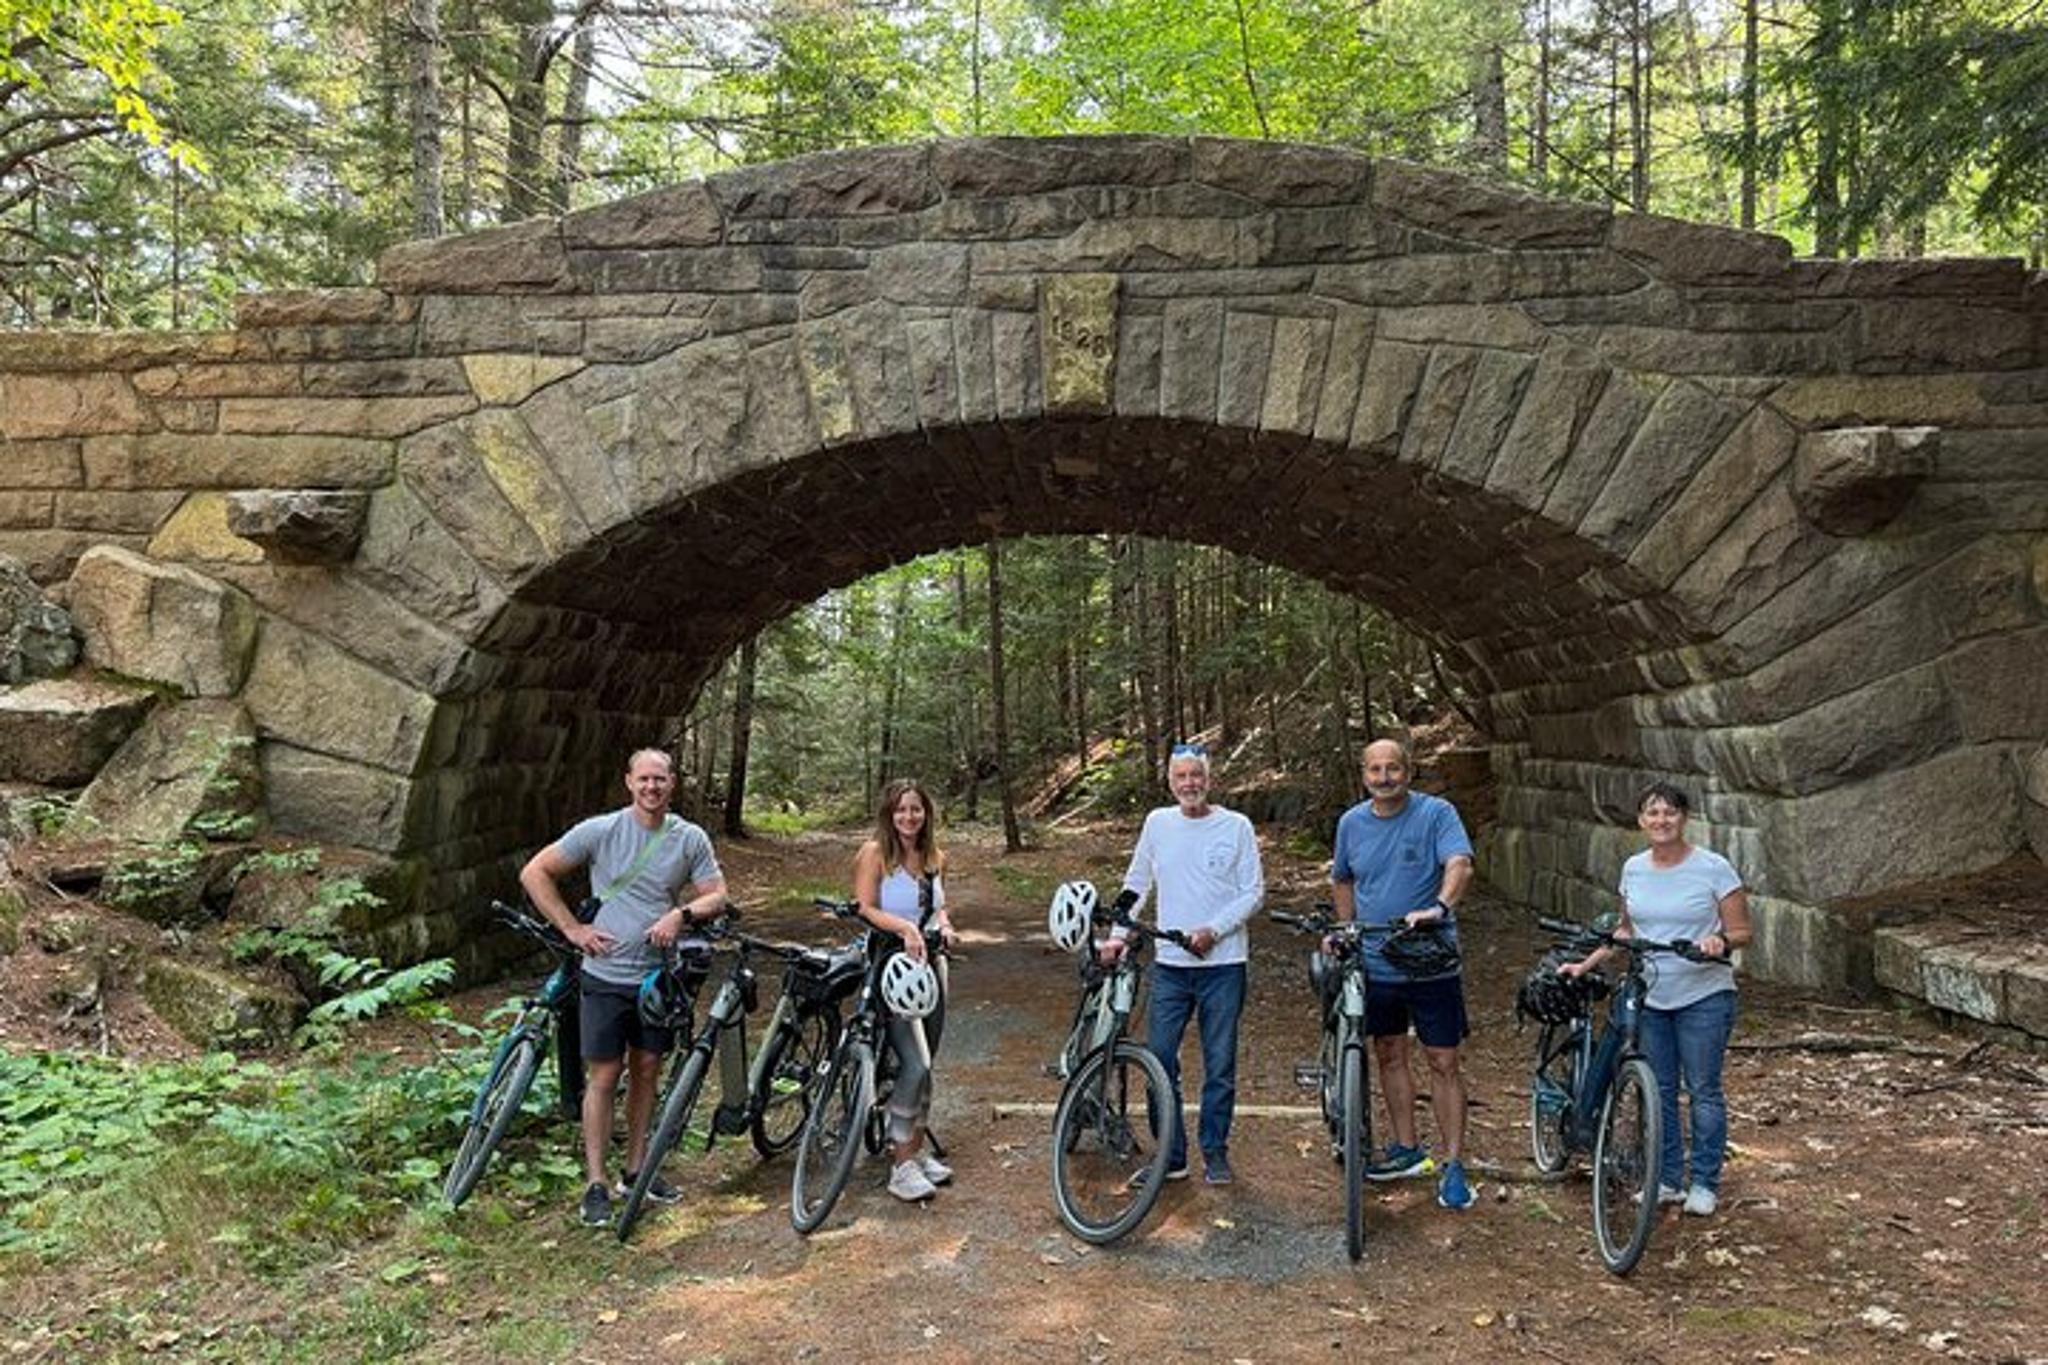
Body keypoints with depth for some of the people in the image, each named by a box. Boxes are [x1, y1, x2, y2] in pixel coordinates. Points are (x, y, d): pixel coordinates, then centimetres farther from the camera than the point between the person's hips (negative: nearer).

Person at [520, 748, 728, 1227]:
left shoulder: (690, 839, 0)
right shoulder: (600, 831, -7)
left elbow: (717, 897, 2)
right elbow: (534, 873, -4)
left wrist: (682, 913, -18)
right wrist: (573, 928, -8)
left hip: (660, 975, 3)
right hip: (607, 976, -3)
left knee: (646, 1072, 13)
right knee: (604, 1077, 1)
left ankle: (636, 1170, 27)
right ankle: (596, 1184, 10)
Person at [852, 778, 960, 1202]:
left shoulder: (936, 859, 10)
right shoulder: (875, 853, -7)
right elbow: (864, 909, -13)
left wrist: (944, 923, 1)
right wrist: (903, 926, -28)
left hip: (930, 965, 6)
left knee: (924, 1065, 11)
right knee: (915, 1065, -15)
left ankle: (915, 1149, 25)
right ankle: (901, 1165, -5)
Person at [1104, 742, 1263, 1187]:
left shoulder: (1236, 826, -1)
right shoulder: (1158, 823, 6)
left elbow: (1253, 891, -1)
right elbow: (1136, 883, 15)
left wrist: (1214, 930, -13)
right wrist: (1117, 932, 6)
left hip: (1222, 964, -2)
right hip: (1170, 964, 2)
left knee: (1219, 1066, 6)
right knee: (1159, 1061, 2)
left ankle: (1215, 1153, 21)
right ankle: (1171, 1155, 15)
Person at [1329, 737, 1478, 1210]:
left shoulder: (1437, 813, -9)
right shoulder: (1351, 822, 5)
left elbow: (1460, 864, -25)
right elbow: (1342, 880, 20)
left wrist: (1439, 907, -43)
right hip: (1374, 963, 5)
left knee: (1443, 1063, -1)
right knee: (1389, 1056, 15)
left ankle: (1454, 1167, 8)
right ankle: (1407, 1150, 30)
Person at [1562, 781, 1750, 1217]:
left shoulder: (1714, 868, -9)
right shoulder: (1634, 869, 5)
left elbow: (1741, 931, -5)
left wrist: (1721, 942, -27)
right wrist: (1586, 965, 9)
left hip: (1703, 997, -4)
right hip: (1649, 998, 4)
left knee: (1703, 1091, 4)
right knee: (1658, 1091, 11)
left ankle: (1705, 1183, 18)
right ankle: (1668, 1179, 23)